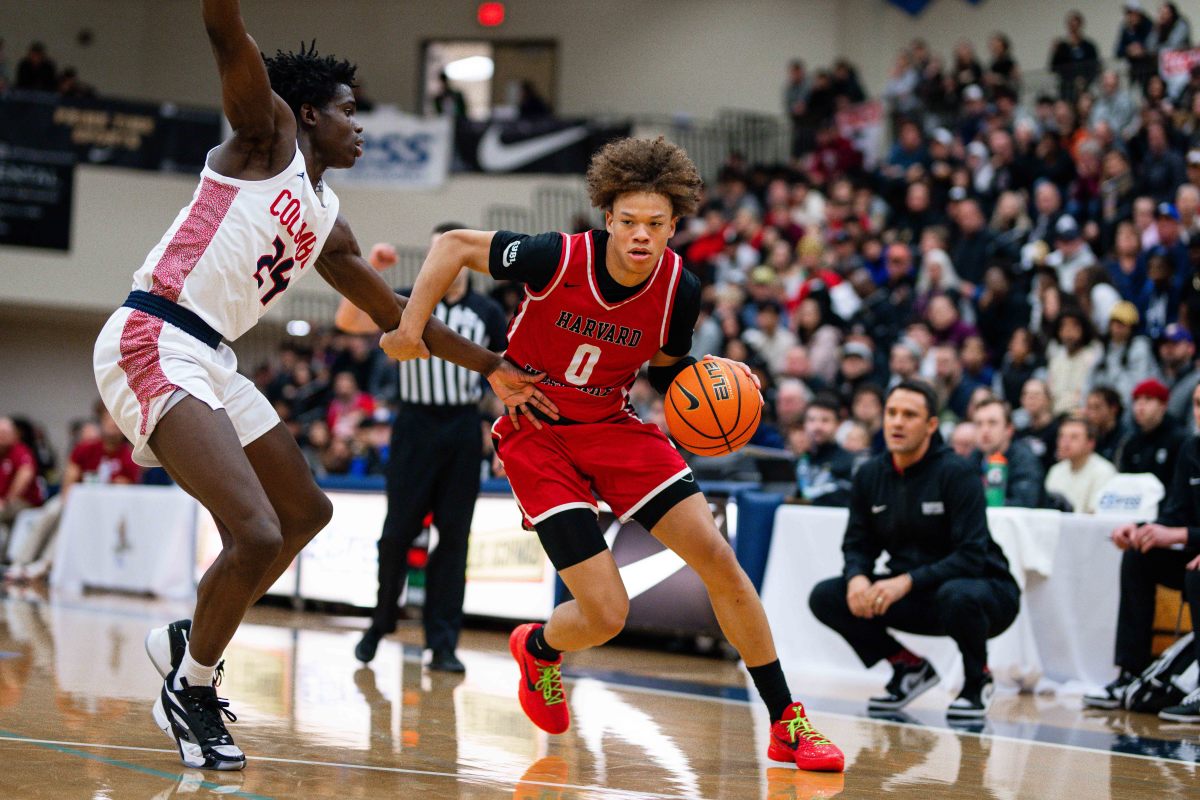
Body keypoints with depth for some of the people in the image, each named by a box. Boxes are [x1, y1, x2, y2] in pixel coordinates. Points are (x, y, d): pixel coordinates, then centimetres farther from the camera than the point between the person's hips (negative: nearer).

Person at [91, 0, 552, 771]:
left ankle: (188, 640, 33)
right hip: (151, 345, -10)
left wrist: (493, 368, 30)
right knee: (257, 533, -20)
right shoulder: (267, 134, 0)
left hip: (209, 361, 10)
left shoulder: (327, 224, 22)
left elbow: (397, 313, 30)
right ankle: (189, 688, 1)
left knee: (306, 511, 21)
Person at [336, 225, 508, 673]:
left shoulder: (488, 313, 7)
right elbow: (348, 321, -11)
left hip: (463, 429, 1)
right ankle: (380, 623, 17)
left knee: (454, 536, 0)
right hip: (416, 424, -1)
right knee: (399, 531, -2)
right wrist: (368, 270, -22)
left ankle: (442, 643, 2)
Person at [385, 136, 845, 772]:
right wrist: (411, 323, -18)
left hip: (612, 427, 4)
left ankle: (786, 725, 3)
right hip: (535, 436, -4)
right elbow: (455, 245, -10)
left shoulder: (680, 289, -11)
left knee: (719, 561, -9)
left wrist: (713, 376, -14)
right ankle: (536, 650, 24)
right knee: (606, 615, -14)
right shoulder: (558, 258, -23)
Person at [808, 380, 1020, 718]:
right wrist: (856, 577, -20)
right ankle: (910, 667, 6)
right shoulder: (870, 475, -1)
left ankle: (978, 677, -7)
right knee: (825, 597, -11)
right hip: (914, 600, 5)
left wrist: (907, 582, -34)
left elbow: (971, 556, -25)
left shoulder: (957, 473, -18)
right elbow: (858, 544, 4)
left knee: (958, 596, -40)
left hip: (985, 591, -5)